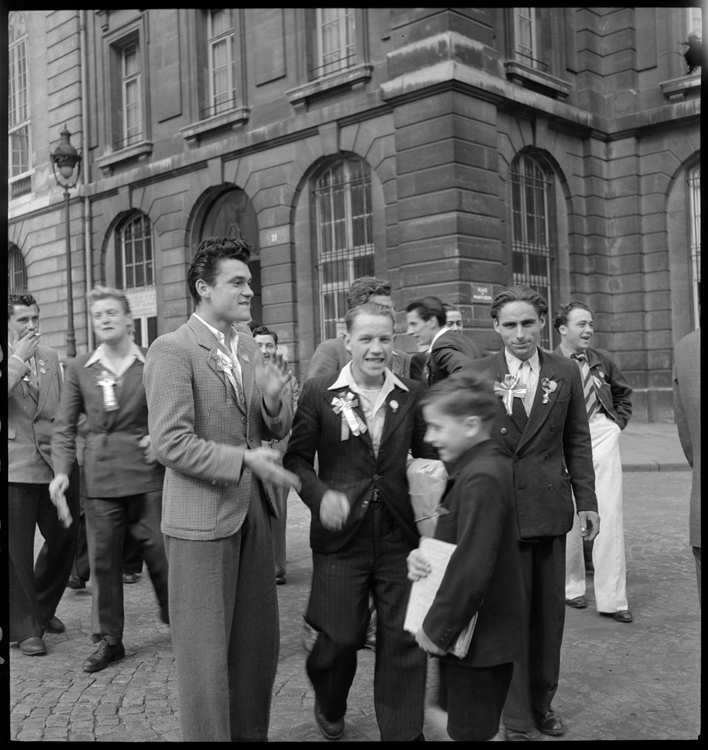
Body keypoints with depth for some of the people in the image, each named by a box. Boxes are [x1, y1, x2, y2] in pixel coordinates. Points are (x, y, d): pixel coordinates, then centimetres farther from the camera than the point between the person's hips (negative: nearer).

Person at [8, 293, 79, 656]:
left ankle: (42, 608, 34)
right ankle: (25, 627, 17)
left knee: (64, 538, 11)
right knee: (18, 550, 2)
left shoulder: (50, 357, 12)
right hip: (15, 466, -5)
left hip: (53, 461, 5)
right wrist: (18, 359, -18)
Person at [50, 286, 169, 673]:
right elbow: (64, 425, 4)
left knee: (159, 552, 5)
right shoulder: (79, 368, 4)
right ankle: (108, 639, 23)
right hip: (99, 478, 2)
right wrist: (61, 469, -7)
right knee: (102, 561, 8)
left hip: (146, 473, -2)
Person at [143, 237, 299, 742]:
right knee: (206, 651, 5)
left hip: (253, 511, 7)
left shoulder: (251, 349, 10)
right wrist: (244, 459, -23)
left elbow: (276, 430, 11)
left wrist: (274, 396, -9)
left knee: (259, 643, 15)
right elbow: (171, 443, -18)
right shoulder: (172, 351, -12)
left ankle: (251, 733, 32)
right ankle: (208, 735, 23)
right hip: (202, 516, -7)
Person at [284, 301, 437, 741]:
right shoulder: (318, 393, -4)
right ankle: (330, 707, 43)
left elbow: (428, 454, 8)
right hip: (341, 535, -1)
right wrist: (321, 494, -18)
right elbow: (297, 458, -2)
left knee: (404, 639, 5)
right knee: (341, 637, 11)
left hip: (399, 535, 2)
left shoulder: (412, 395, 2)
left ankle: (404, 733, 24)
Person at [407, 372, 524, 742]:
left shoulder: (481, 478, -24)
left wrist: (437, 628, -18)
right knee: (461, 722, 21)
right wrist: (421, 555, -3)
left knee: (472, 731, 6)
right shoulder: (474, 468, 7)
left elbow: (471, 568, -28)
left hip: (477, 639, -9)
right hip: (475, 634, 9)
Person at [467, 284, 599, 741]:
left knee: (549, 610, 12)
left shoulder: (566, 373, 5)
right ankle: (517, 717, 19)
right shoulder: (478, 375, -2)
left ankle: (543, 700, 31)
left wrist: (587, 500, 4)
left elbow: (577, 441, 7)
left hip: (549, 507, 3)